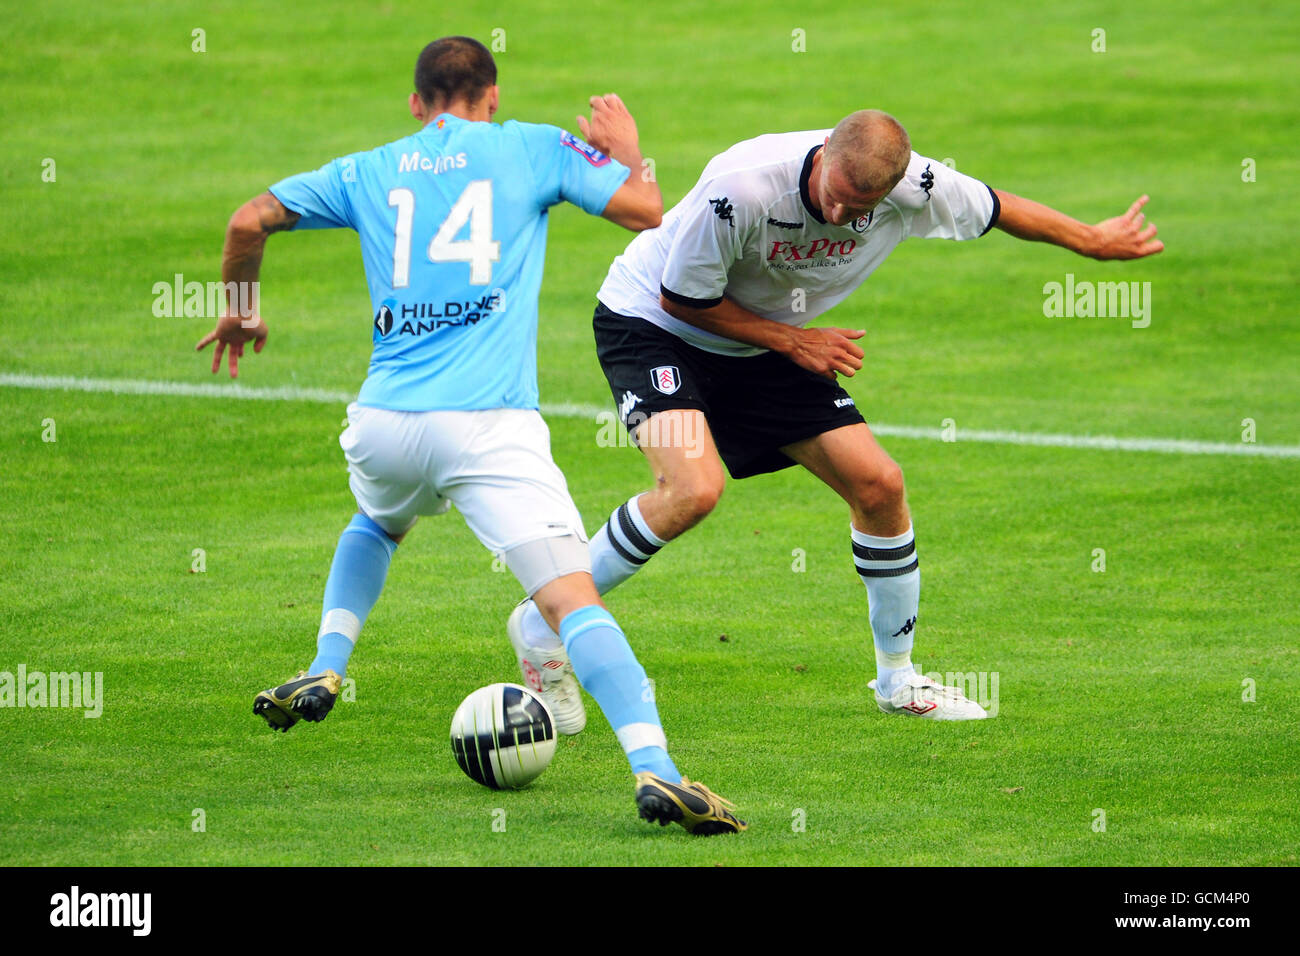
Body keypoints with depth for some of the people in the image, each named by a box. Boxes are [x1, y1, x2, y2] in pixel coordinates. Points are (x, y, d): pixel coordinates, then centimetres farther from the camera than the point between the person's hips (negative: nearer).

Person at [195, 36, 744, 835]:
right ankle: (654, 767, -30)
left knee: (377, 523, 39)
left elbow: (250, 222, 16)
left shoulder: (368, 171, 18)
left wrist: (239, 313, 33)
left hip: (383, 421, 4)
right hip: (489, 423, -4)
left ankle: (325, 673, 24)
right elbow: (652, 213, 7)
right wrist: (629, 154, 28)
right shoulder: (532, 148, 10)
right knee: (573, 597, -13)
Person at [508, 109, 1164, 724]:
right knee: (694, 488, -30)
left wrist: (1095, 240, 12)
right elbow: (681, 297, -21)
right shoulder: (739, 190, -36)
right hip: (653, 323, -6)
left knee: (878, 484, -2)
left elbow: (996, 210, 1)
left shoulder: (912, 187, -21)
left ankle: (897, 678, 17)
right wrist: (792, 341, -19)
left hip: (762, 347, 6)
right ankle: (542, 626, -14)